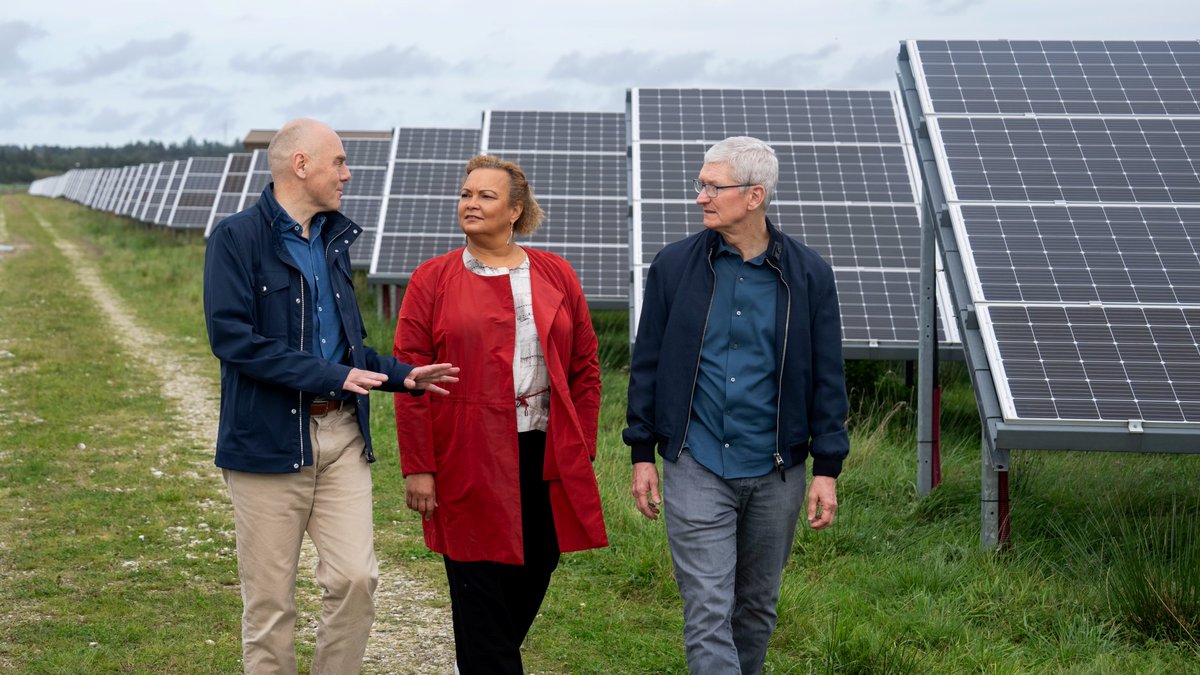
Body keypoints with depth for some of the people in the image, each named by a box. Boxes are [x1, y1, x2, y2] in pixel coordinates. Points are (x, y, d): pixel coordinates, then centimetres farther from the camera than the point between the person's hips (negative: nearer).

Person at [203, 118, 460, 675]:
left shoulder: (334, 239, 15)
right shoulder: (237, 238, -7)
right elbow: (231, 337, -18)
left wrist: (402, 376, 7)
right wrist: (329, 376, -19)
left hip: (342, 435, 6)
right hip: (270, 437, -5)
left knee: (355, 577, -2)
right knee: (270, 599, 3)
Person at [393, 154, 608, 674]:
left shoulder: (556, 275, 9)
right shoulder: (432, 280, 1)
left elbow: (585, 368, 11)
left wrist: (582, 450, 6)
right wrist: (418, 468, -7)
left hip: (548, 458, 3)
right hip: (470, 465, -3)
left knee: (532, 579, 11)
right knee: (481, 596, -1)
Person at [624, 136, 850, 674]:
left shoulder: (807, 274, -1)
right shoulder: (674, 265, -1)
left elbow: (827, 377, 3)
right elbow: (646, 363, 5)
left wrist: (827, 468, -1)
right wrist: (642, 454, 3)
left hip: (775, 473, 1)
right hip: (696, 469, -1)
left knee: (756, 608, 15)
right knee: (708, 613, -6)